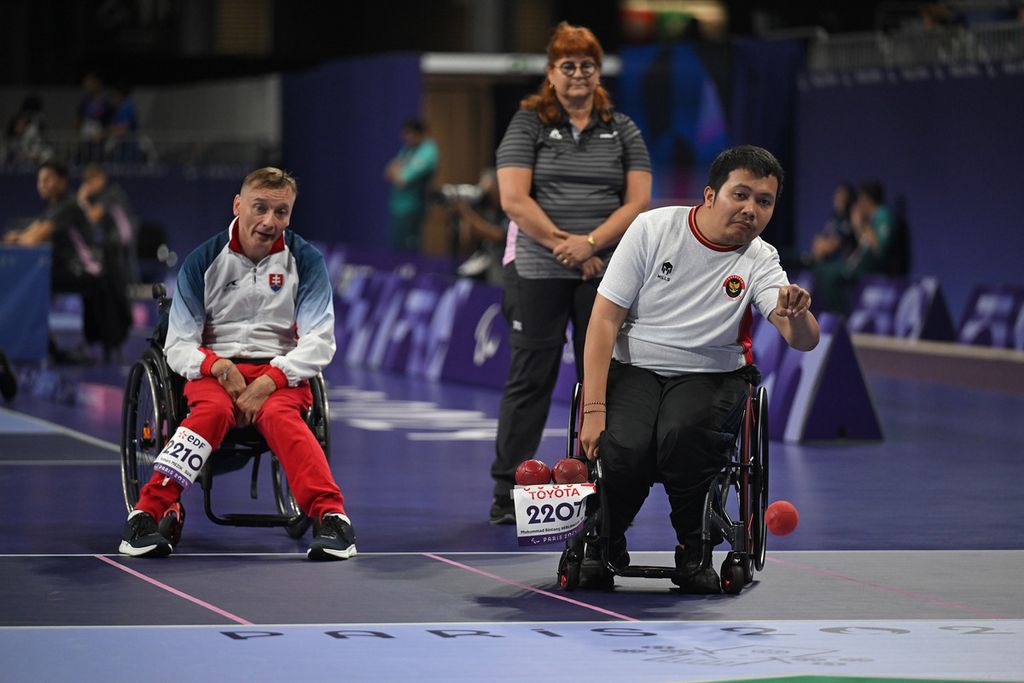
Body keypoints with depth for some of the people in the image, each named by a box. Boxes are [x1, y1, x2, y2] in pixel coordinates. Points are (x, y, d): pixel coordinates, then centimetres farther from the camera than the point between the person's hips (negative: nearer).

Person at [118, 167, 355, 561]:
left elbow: (319, 343, -4)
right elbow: (178, 346, 3)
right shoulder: (202, 261, 3)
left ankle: (331, 517, -47)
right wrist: (217, 366, -19)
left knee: (280, 416, -34)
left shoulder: (305, 261, 2)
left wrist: (269, 381, -19)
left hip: (282, 373, 0)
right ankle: (147, 514, -40)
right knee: (213, 410, -34)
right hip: (213, 370, 0)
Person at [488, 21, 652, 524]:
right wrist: (564, 246, -13)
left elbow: (638, 201, 1)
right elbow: (513, 199, -7)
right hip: (538, 273, -2)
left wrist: (590, 243, -13)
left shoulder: (623, 131, 9)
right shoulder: (528, 125, 2)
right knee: (530, 378, -1)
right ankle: (506, 493, 6)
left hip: (606, 272, 2)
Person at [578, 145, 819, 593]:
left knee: (682, 434, -34)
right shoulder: (652, 229, -5)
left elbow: (805, 340, -13)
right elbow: (604, 320, -6)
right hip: (633, 368, 0)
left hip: (709, 376, 0)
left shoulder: (759, 262, -2)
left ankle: (694, 551, -9)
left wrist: (796, 315, -40)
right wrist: (594, 410, -15)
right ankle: (603, 545, 2)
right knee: (623, 447, -31)